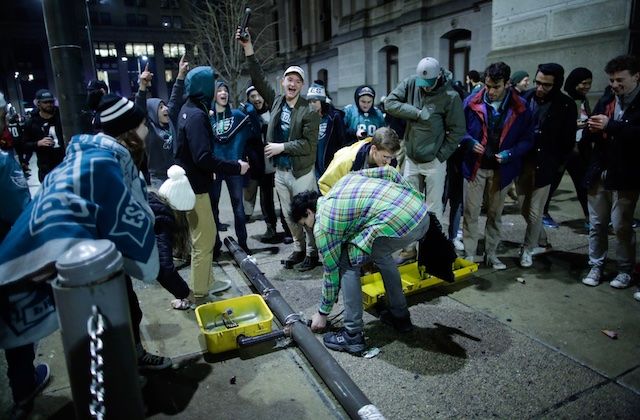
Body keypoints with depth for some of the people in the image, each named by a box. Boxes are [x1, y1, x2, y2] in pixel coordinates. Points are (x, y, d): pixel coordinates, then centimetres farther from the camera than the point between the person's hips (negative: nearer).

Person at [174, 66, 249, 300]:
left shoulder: (189, 109, 11)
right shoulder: (197, 116, -21)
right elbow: (204, 158, -29)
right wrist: (236, 167, -22)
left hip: (189, 183, 11)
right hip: (195, 187, -11)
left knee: (203, 237, 20)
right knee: (204, 240, -1)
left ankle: (205, 283, 33)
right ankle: (199, 294, 10)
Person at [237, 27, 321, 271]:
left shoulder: (309, 111, -11)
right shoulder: (276, 102, 5)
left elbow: (309, 144, -16)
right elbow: (259, 79, 5)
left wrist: (282, 147, -17)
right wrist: (248, 49, -2)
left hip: (301, 172, -6)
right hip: (280, 171, 6)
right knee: (290, 216, 16)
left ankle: (312, 253, 19)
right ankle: (298, 249, 31)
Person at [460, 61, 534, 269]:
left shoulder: (520, 108, -5)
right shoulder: (472, 102, -6)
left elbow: (527, 139, -1)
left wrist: (510, 153, -19)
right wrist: (469, 142, -17)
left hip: (501, 169, 1)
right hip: (475, 166, -1)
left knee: (495, 214, 13)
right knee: (470, 212, 2)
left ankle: (491, 254, 27)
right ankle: (469, 254, 14)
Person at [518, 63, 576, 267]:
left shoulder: (566, 105, -7)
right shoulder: (526, 98, -1)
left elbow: (568, 139, -2)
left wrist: (560, 164, -4)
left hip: (545, 165, -3)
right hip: (523, 161, 3)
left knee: (535, 211, 2)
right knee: (524, 207, 13)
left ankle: (528, 249, 21)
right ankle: (542, 238, 38)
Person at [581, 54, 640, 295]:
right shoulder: (606, 100, 9)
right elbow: (590, 137, 10)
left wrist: (610, 126, -26)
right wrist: (590, 129, -11)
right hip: (599, 173, 4)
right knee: (596, 224, 10)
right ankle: (596, 266, 23)